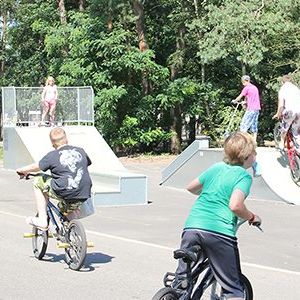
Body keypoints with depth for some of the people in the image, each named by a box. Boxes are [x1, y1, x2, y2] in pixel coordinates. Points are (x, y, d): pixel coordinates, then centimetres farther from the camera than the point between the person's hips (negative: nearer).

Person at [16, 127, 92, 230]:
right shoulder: (80, 151, 11)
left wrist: (22, 170, 30)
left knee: (38, 182, 13)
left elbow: (36, 166, 9)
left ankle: (42, 220, 11)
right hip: (84, 196, 5)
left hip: (65, 194, -5)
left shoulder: (53, 155, -2)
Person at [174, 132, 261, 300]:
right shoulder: (244, 176, 1)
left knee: (182, 279, 17)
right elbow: (235, 206, -15)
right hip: (220, 232, -5)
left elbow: (191, 187, 32)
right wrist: (252, 217, 3)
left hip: (192, 227, 5)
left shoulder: (216, 167, 19)